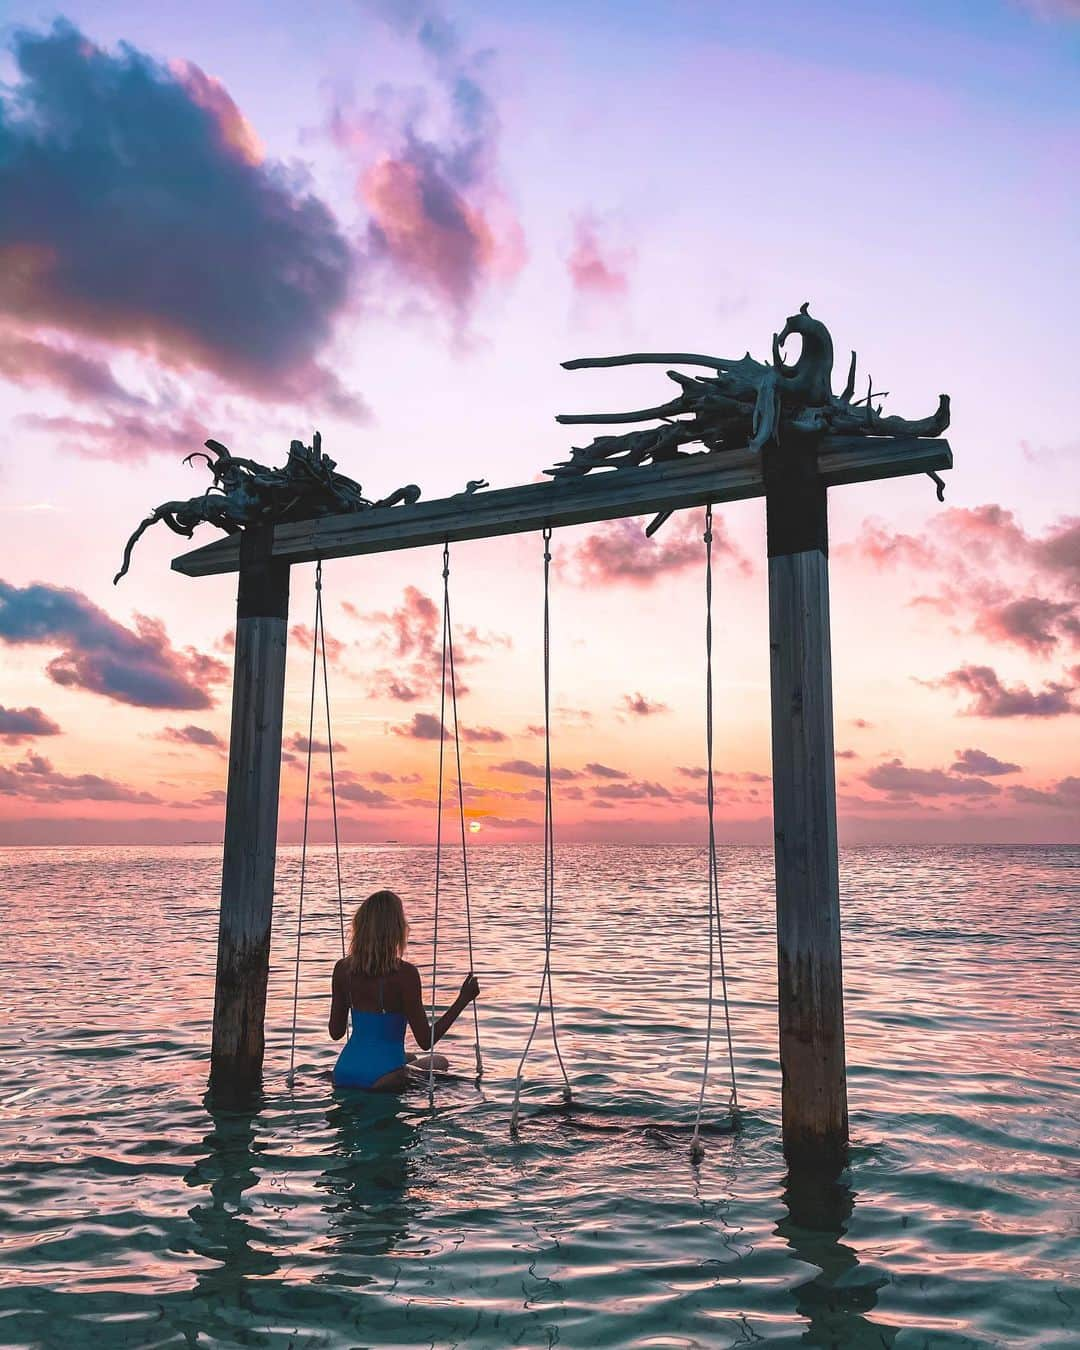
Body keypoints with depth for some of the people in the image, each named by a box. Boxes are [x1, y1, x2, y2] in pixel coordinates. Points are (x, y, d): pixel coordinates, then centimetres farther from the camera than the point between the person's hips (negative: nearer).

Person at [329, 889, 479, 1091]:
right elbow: (426, 1041, -13)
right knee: (439, 1062, 23)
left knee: (411, 1058, 34)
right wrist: (463, 999, -8)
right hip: (380, 1079, -6)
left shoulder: (343, 968, -3)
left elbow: (336, 1033, 7)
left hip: (343, 1074, 6)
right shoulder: (404, 974, -19)